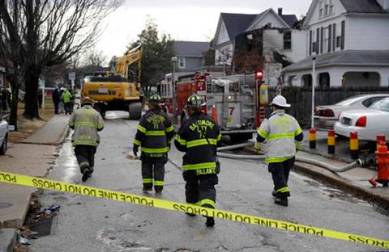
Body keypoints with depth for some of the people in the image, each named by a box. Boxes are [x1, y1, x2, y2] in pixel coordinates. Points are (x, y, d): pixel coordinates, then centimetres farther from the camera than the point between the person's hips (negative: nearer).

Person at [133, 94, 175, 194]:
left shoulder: (146, 117, -10)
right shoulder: (164, 116, 1)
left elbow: (140, 133, -13)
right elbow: (170, 132, 9)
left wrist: (136, 145, -5)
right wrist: (168, 142, 25)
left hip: (148, 148, -2)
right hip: (162, 148, 2)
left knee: (147, 166, 14)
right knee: (159, 167, 8)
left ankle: (147, 186, 16)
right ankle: (158, 188, 7)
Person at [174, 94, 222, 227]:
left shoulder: (187, 124, -10)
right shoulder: (211, 122, 1)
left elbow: (180, 145, -3)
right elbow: (218, 140, 13)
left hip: (192, 163, -1)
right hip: (209, 162, 2)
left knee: (192, 186, 19)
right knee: (207, 187, 1)